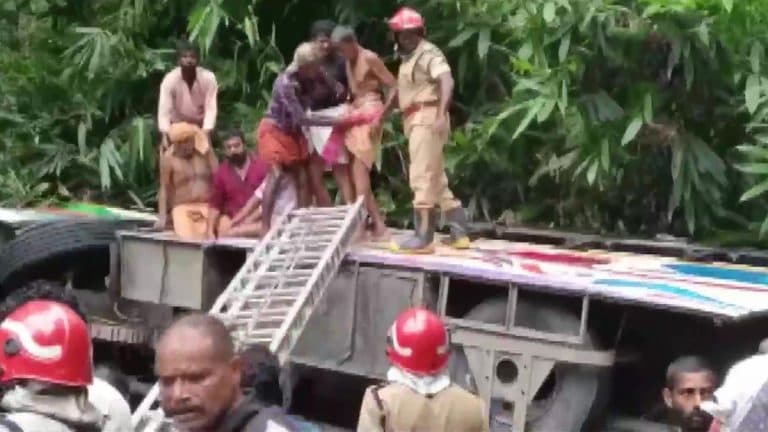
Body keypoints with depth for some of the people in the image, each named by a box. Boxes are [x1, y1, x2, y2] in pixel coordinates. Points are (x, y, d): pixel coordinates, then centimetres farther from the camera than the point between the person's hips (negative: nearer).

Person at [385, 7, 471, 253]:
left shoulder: (428, 54, -10)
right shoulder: (407, 58, 20)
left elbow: (447, 82, -25)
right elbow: (401, 91, 31)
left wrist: (441, 115, -37)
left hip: (427, 119, -10)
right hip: (416, 122, 10)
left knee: (422, 178, -10)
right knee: (436, 179, 12)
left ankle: (423, 238, -9)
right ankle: (459, 232, 17)